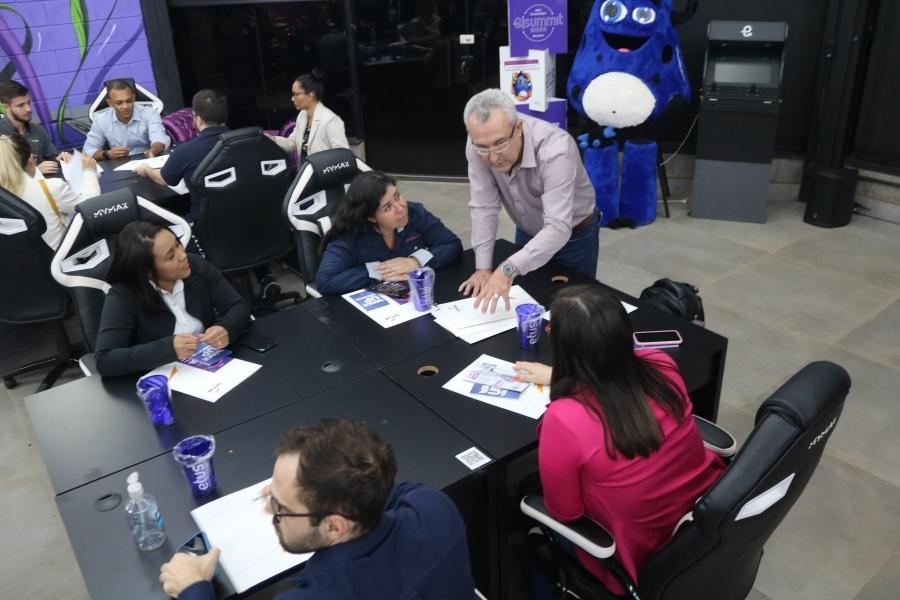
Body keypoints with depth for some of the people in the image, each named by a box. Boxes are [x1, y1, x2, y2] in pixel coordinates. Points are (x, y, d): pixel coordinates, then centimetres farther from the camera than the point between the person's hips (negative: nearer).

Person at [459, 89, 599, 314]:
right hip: (528, 232, 4)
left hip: (573, 234, -4)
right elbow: (484, 207, -17)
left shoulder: (555, 149, -38)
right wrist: (483, 267, -22)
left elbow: (558, 228, -44)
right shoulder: (478, 146, -25)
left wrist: (508, 269, -56)